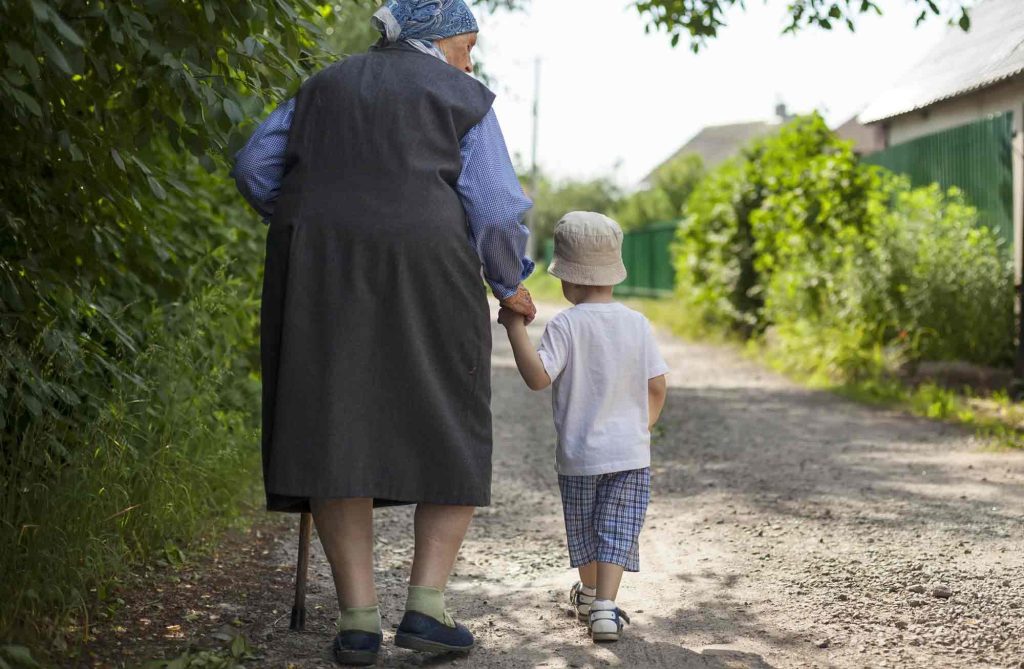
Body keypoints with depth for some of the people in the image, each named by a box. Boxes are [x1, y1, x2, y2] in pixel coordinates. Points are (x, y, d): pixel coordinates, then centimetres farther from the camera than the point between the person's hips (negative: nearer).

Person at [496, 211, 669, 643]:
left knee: (584, 530, 19)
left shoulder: (566, 325, -13)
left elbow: (538, 377, -23)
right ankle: (605, 606, -13)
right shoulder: (637, 324, 0)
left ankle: (589, 595, 40)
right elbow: (657, 387, 3)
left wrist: (515, 328, -19)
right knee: (617, 531, 2)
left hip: (579, 454, -2)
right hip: (631, 453, 2)